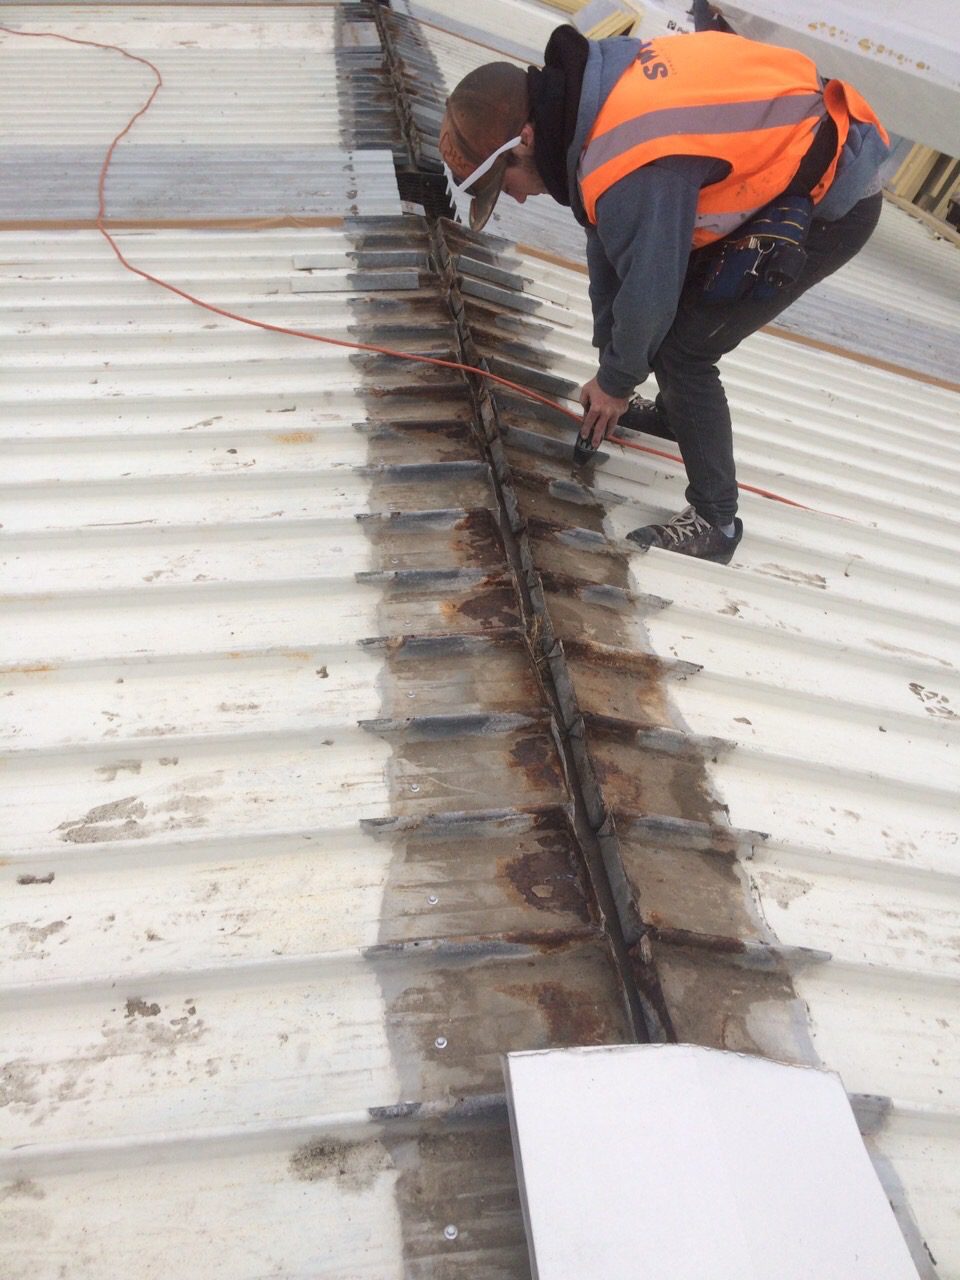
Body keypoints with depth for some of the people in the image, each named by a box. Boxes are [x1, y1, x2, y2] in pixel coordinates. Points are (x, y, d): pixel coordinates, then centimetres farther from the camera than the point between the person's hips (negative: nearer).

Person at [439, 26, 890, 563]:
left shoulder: (630, 168, -33)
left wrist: (615, 382, -5)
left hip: (830, 200, -9)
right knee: (678, 295, 19)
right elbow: (609, 242, 6)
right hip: (797, 139, 9)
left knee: (682, 349, -10)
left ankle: (715, 522, 2)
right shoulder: (590, 96, -3)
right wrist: (610, 352, 12)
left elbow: (648, 292, -22)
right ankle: (676, 412, 42)